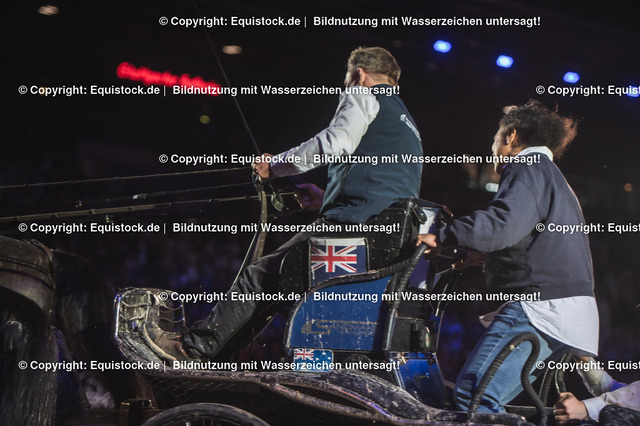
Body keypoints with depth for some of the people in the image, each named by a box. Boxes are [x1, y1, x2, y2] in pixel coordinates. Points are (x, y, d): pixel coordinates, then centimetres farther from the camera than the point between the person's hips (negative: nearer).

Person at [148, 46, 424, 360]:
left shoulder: (364, 96, 6)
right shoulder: (407, 124, 31)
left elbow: (336, 142, -13)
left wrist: (276, 164, -2)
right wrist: (325, 199, 31)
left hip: (356, 221, -9)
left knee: (262, 276, -3)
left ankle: (196, 346, 1)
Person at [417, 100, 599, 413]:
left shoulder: (528, 168, -3)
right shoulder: (549, 176, 29)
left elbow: (503, 225, -22)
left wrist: (442, 236, -16)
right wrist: (480, 259, 34)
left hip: (542, 307, -10)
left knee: (473, 394, -18)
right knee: (488, 400, 9)